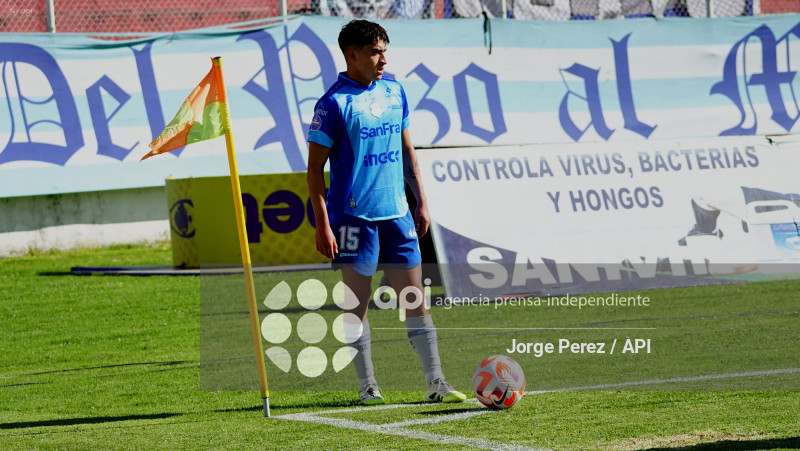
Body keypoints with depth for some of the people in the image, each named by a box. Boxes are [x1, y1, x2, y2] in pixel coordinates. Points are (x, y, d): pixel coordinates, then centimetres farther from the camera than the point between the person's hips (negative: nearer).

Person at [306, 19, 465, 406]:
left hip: (396, 213, 5)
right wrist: (322, 225, -12)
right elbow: (315, 167, -8)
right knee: (358, 301, 1)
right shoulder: (334, 102, -9)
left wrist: (421, 202, 15)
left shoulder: (394, 93, 10)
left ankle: (436, 383, 6)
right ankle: (367, 385, 11)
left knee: (415, 297, 4)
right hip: (354, 215, -5)